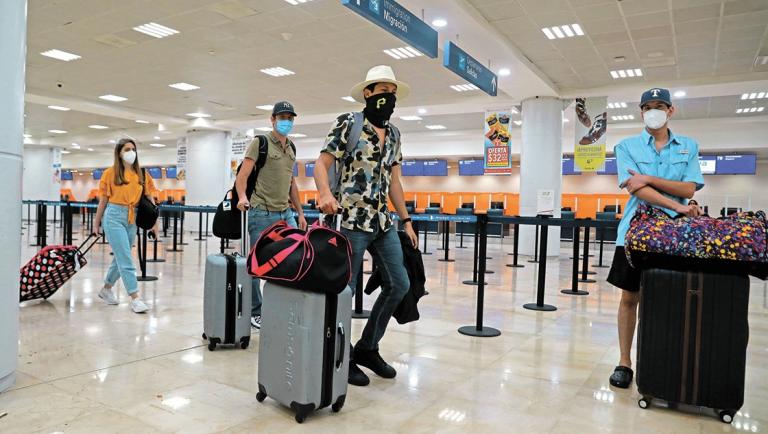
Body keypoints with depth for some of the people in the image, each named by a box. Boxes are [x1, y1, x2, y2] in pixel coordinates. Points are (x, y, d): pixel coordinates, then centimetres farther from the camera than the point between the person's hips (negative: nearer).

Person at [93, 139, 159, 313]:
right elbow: (103, 200, 3)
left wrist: (154, 222, 3)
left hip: (132, 219, 5)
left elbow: (150, 200, 7)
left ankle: (106, 289, 35)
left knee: (120, 258, 15)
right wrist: (96, 223, 7)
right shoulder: (111, 173, -1)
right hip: (114, 216, -5)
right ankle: (135, 298, -5)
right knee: (125, 259, -7)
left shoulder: (142, 174, 7)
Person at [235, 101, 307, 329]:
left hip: (286, 213, 6)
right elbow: (242, 176, -10)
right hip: (262, 214, -6)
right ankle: (254, 312, 15)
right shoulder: (260, 143, -3)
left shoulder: (291, 148, 16)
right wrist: (242, 197, -29)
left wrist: (300, 213, 18)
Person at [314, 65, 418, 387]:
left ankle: (367, 348, 23)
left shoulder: (394, 134, 15)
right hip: (351, 220, -7)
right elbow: (321, 165, -9)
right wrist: (325, 193, -29)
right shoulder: (348, 123, -4)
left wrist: (406, 220, 16)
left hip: (383, 222, 7)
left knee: (399, 284, 7)